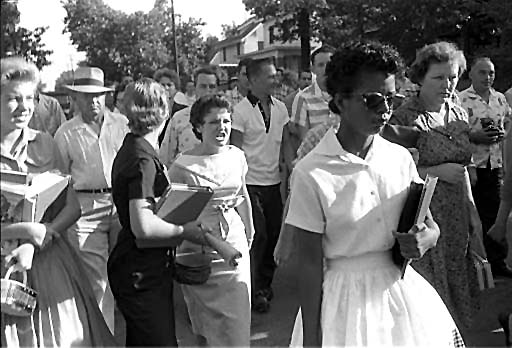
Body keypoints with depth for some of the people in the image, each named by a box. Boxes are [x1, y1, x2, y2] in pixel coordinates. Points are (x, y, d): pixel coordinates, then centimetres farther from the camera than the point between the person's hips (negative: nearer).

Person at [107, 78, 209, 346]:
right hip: (142, 274, -10)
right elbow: (143, 226, -29)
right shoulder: (143, 160, -21)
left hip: (140, 270, 10)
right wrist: (184, 230, -14)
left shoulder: (131, 149, 10)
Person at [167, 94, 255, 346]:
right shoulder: (183, 166, -13)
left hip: (234, 244, 3)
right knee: (203, 322, 14)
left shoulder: (237, 156, -1)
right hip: (197, 249, -2)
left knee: (237, 322, 2)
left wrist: (249, 231, 23)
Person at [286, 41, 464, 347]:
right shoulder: (311, 173, -15)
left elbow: (431, 226, 9)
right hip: (346, 299, -5)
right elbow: (310, 264, -12)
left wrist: (425, 238, -14)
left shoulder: (400, 158, -2)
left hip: (405, 290, 5)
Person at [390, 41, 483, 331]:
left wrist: (472, 210, 15)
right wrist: (436, 171, -18)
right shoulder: (404, 118, -12)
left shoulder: (459, 114, 8)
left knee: (457, 282, 14)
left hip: (456, 213, 6)